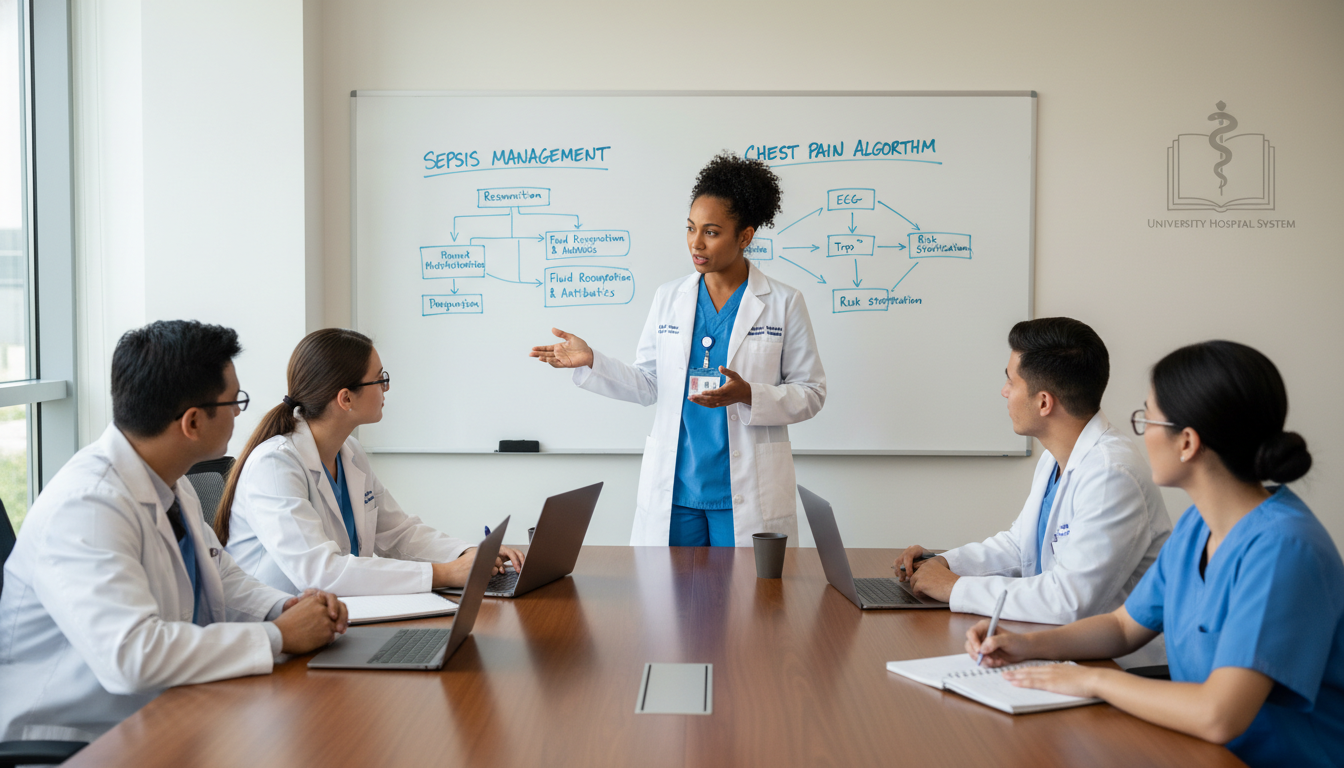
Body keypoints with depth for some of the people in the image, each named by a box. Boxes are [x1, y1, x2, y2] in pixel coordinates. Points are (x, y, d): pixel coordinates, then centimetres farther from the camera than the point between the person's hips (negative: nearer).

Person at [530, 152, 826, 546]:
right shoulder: (668, 297, 8)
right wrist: (591, 361, -5)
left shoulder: (783, 303, -2)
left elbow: (811, 393, -1)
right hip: (674, 490, 3)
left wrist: (748, 395, -18)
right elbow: (648, 385, 9)